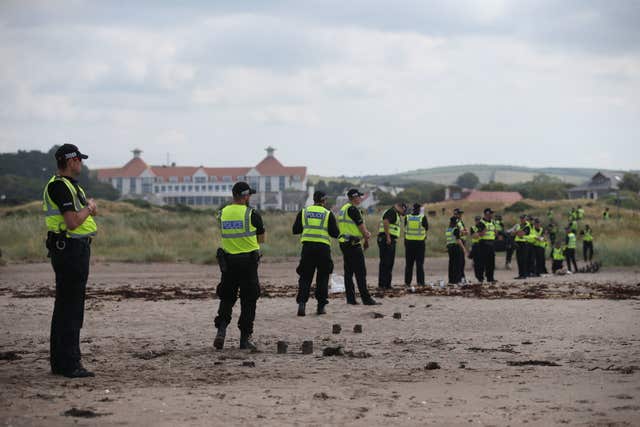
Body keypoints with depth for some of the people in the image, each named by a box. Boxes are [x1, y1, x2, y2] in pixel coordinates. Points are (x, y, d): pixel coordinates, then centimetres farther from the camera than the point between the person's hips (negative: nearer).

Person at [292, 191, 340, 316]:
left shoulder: (303, 212, 7)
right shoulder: (328, 214, 0)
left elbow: (295, 230, 9)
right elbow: (335, 234, -2)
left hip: (307, 247, 2)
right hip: (323, 248, -2)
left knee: (305, 277, 5)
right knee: (322, 277, 10)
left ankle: (302, 302, -12)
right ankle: (321, 306, 9)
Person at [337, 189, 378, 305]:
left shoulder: (343, 209, 16)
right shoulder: (353, 209, -14)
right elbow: (361, 226, -11)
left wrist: (366, 233, 7)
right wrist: (366, 240, 5)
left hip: (344, 243, 10)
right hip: (353, 244, -10)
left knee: (348, 272, 10)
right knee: (360, 272, -7)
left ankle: (350, 298, 10)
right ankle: (366, 298, -7)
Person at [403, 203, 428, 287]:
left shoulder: (407, 217, -2)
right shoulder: (422, 217, -10)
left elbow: (405, 227, 9)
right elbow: (427, 228, 2)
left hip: (409, 242, 2)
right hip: (420, 242, -2)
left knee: (409, 263, 9)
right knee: (419, 263, 2)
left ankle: (407, 282, 8)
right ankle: (420, 282, -2)